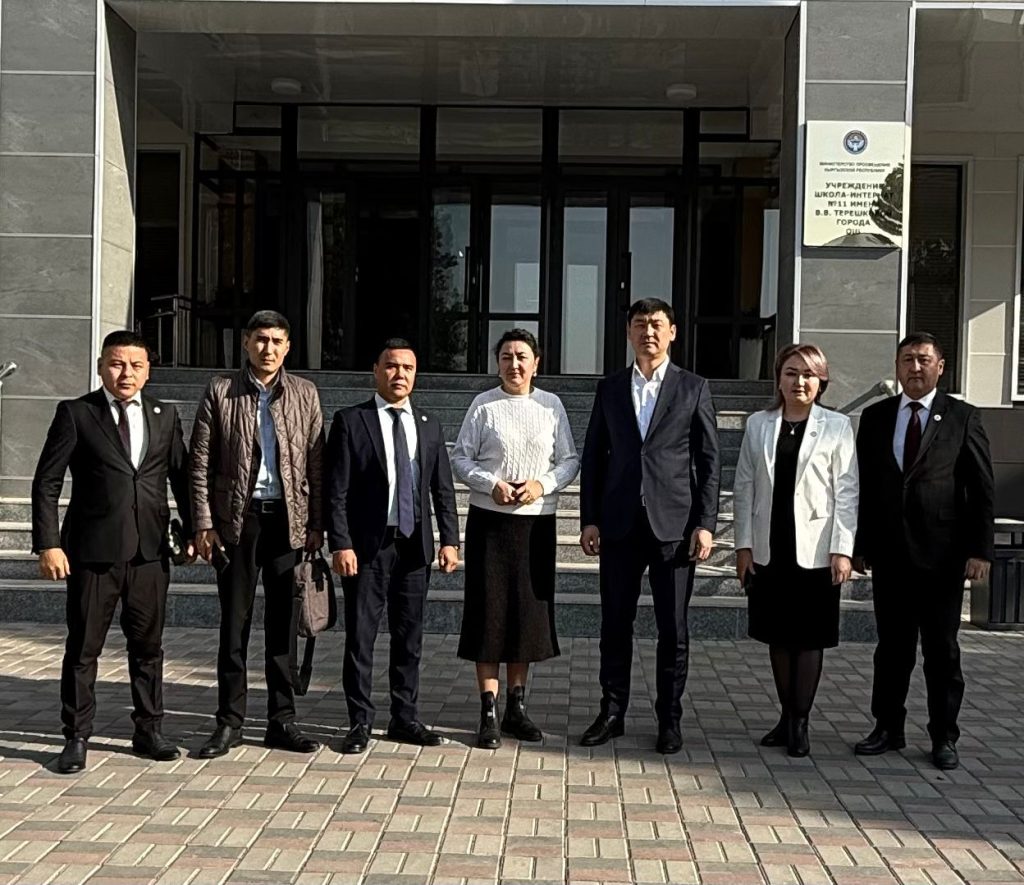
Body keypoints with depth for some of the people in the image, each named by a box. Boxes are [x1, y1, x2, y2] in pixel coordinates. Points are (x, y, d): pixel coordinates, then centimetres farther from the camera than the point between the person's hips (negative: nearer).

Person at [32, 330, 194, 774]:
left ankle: (149, 731, 24)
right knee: (83, 648, 4)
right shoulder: (75, 414, -1)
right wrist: (48, 544, -11)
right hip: (92, 551, -3)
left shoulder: (165, 416, 9)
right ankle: (76, 738, 16)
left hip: (149, 552, 3)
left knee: (148, 646, 11)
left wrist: (192, 531, 9)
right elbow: (46, 483, -3)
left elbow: (181, 477, 14)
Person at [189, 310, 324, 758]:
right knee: (234, 623, 5)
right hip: (238, 518, -1)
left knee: (283, 623, 7)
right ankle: (229, 722, 14)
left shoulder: (305, 394, 7)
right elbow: (200, 463, 1)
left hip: (289, 518, 1)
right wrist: (204, 524, -5)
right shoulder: (220, 391, 2)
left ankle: (282, 720, 16)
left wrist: (317, 523, 1)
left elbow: (316, 463, 6)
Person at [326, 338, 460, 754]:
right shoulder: (350, 421, -1)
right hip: (367, 546, -4)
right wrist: (341, 544, -13)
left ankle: (405, 718, 20)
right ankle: (360, 722, 11)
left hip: (415, 546, 4)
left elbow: (443, 489, 12)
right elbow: (336, 490, -5)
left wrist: (449, 540, 3)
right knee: (360, 638, 1)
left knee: (410, 638, 10)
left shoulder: (429, 426, 12)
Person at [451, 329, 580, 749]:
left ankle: (516, 707, 22)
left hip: (537, 520, 2)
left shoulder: (551, 405, 5)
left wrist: (543, 484, -10)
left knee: (529, 612, 8)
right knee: (488, 612, 0)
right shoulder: (484, 405, 1)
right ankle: (488, 713, 7)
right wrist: (490, 485, -13)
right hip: (489, 519, -2)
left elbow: (570, 461, 7)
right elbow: (460, 458, 2)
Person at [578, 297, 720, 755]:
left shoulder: (693, 387, 5)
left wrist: (705, 523, -6)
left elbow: (708, 459, 2)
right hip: (620, 524, 2)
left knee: (673, 628, 4)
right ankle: (612, 712, 19)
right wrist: (589, 520, 3)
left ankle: (669, 718, 15)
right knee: (615, 623, 7)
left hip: (673, 524, -2)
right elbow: (593, 457, 10)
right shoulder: (609, 389, 11)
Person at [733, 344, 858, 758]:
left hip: (815, 549, -3)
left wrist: (842, 550, -9)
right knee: (778, 635, 10)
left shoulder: (837, 427, 1)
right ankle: (786, 717, 21)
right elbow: (744, 487, 7)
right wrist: (744, 544, 2)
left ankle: (800, 723, 9)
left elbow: (846, 492, -2)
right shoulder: (758, 424, 7)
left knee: (809, 637, 2)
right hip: (769, 549, 3)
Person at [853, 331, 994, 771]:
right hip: (889, 554, 3)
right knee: (891, 646, 11)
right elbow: (863, 486, 8)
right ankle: (888, 728, 22)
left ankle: (944, 736, 16)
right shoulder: (874, 417, 7)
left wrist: (979, 549, -8)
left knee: (942, 650, 6)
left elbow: (982, 489, -2)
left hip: (942, 555, -2)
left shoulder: (963, 418, 0)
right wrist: (859, 545, 6)